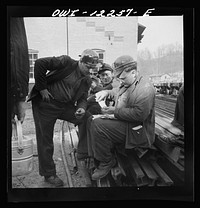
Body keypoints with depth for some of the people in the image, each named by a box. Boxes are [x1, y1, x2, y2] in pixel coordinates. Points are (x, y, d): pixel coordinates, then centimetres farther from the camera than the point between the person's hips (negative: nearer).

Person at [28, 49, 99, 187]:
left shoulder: (87, 80, 5)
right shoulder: (66, 62, -15)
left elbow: (83, 98, 6)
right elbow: (40, 63, -21)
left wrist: (82, 108, -18)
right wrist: (42, 88, -19)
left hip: (65, 106, 6)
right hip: (45, 103, -6)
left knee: (86, 117, -9)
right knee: (45, 140, 1)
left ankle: (83, 152, 4)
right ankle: (49, 174, 17)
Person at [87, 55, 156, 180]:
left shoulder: (145, 88, -21)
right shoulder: (128, 84, 11)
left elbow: (139, 114, -30)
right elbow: (118, 92, 31)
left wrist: (115, 111, -22)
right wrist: (106, 92, 9)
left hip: (136, 130, -11)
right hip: (122, 121, 11)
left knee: (98, 125, -24)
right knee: (92, 120, 6)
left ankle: (107, 162, -5)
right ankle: (97, 156, 12)